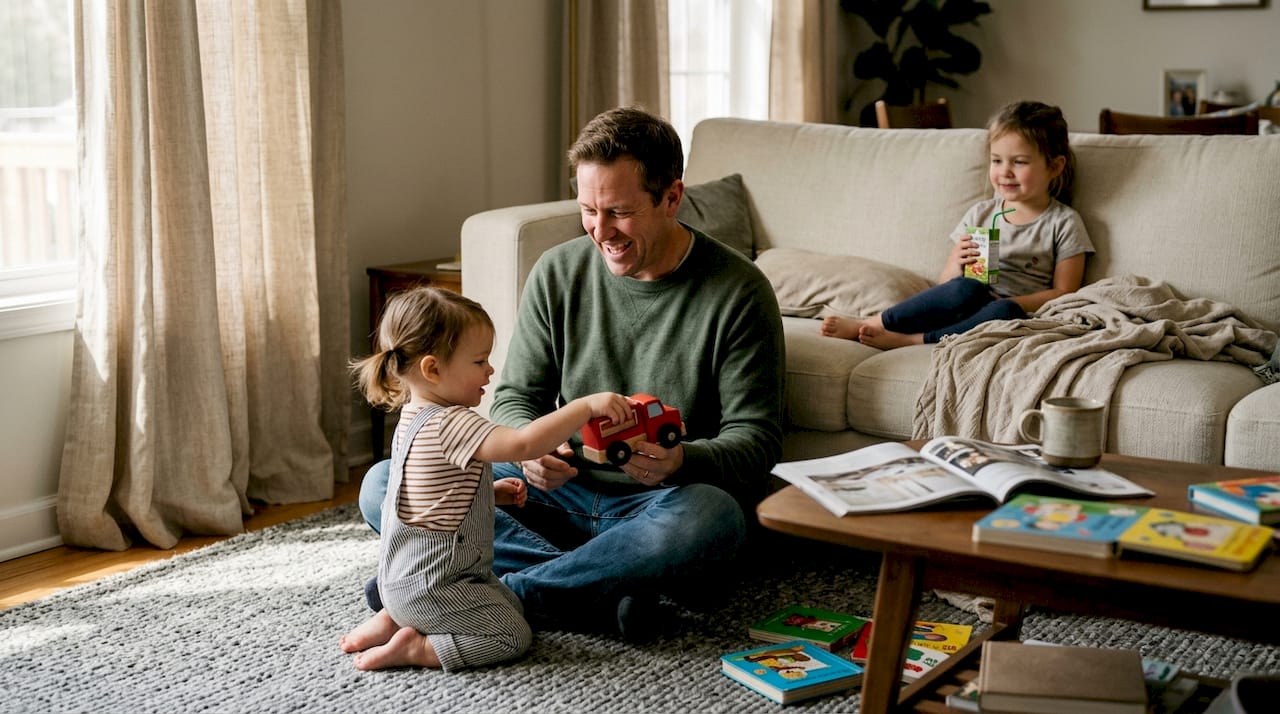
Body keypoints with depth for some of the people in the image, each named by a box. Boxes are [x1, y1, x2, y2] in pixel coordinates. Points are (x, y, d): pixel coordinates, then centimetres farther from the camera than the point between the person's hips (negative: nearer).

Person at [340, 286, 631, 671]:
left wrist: (492, 492, 9)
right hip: (430, 586, -10)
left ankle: (393, 621, 14)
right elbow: (523, 444, -37)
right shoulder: (451, 425, -25)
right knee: (513, 635, -3)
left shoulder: (415, 418, 8)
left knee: (511, 604, 21)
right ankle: (415, 648, -8)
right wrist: (587, 406, -33)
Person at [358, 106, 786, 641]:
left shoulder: (738, 291, -9)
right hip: (563, 492, 4)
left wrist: (681, 461, -31)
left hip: (662, 505, -4)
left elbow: (756, 440, -8)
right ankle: (606, 590, -27)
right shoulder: (558, 273, 2)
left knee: (711, 517, -41)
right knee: (384, 485, -13)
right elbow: (515, 398, 6)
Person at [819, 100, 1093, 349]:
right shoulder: (980, 214, 17)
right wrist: (958, 265, -9)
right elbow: (946, 283, 15)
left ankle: (907, 340, -35)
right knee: (965, 289, -34)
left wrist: (1010, 305, -15)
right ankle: (867, 325, -31)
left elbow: (1063, 293, 1)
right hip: (972, 304, 2)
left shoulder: (1064, 223, 8)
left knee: (1005, 313, -39)